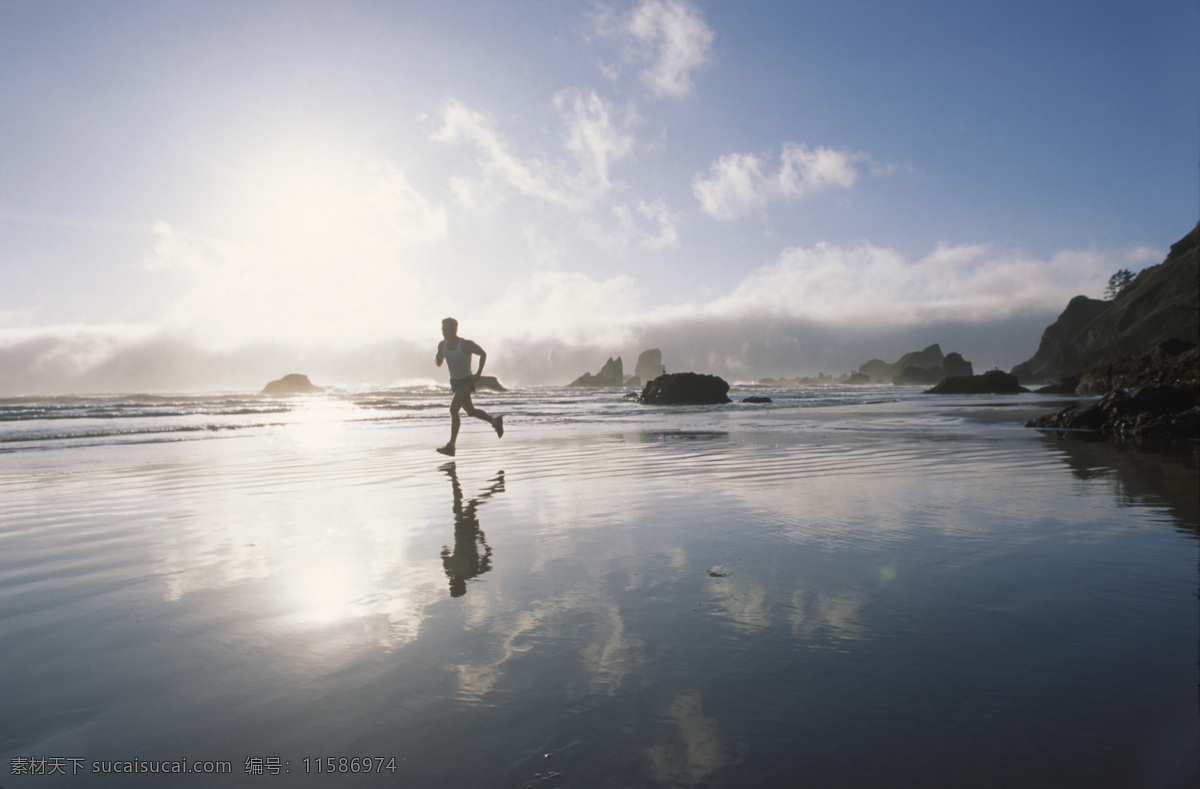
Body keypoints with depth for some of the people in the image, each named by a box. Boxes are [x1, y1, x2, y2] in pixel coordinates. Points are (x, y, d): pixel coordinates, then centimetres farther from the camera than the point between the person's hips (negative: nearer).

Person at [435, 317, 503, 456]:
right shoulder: (442, 345, 0)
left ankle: (451, 446, -17)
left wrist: (478, 373, -9)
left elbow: (483, 354, -6)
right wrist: (438, 358, -17)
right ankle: (495, 421, 39)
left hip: (466, 382, -8)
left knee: (453, 410, -18)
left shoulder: (465, 345, -17)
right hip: (455, 382, 8)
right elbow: (439, 363, 7)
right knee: (470, 411, 17)